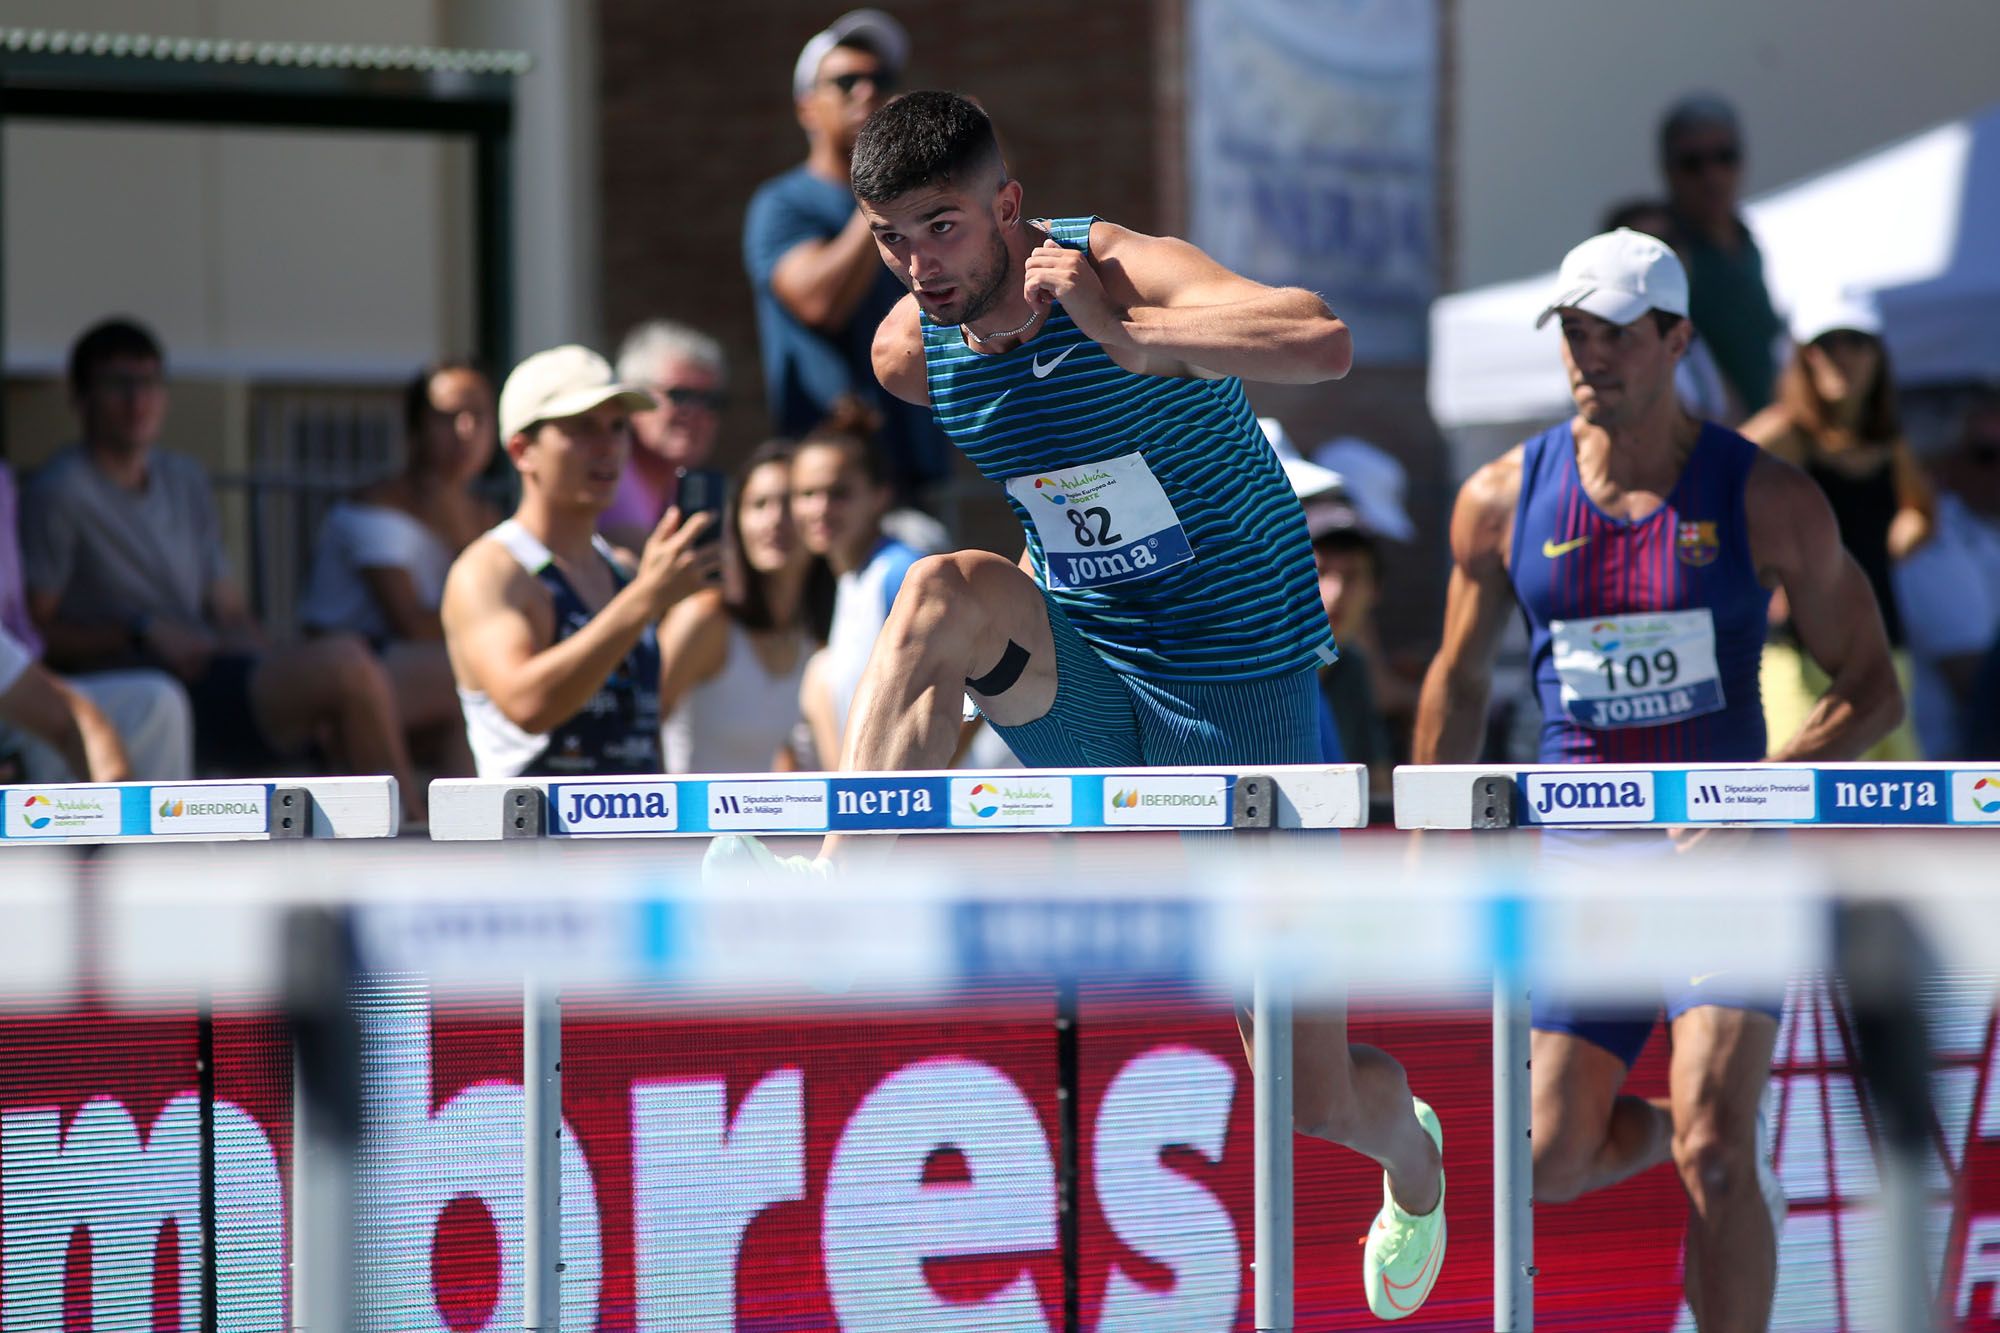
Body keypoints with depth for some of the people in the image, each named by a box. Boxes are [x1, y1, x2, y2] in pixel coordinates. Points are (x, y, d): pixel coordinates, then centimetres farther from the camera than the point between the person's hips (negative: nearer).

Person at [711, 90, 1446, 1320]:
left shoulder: (1122, 273, -21)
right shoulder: (910, 355, -4)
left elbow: (1325, 346, -39)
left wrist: (1129, 334, -40)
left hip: (1240, 692, -4)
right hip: (1077, 688, 4)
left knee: (1314, 1099, -1)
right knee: (947, 590, -32)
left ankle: (1409, 1154, 37)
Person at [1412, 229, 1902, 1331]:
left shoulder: (1767, 499, -5)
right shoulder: (1502, 500, 1)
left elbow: (1871, 689, -1)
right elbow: (1458, 679, 15)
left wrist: (1760, 792, -17)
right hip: (1583, 860, 3)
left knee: (1712, 1150, -17)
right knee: (1556, 1163, 0)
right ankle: (1677, 1128, 34)